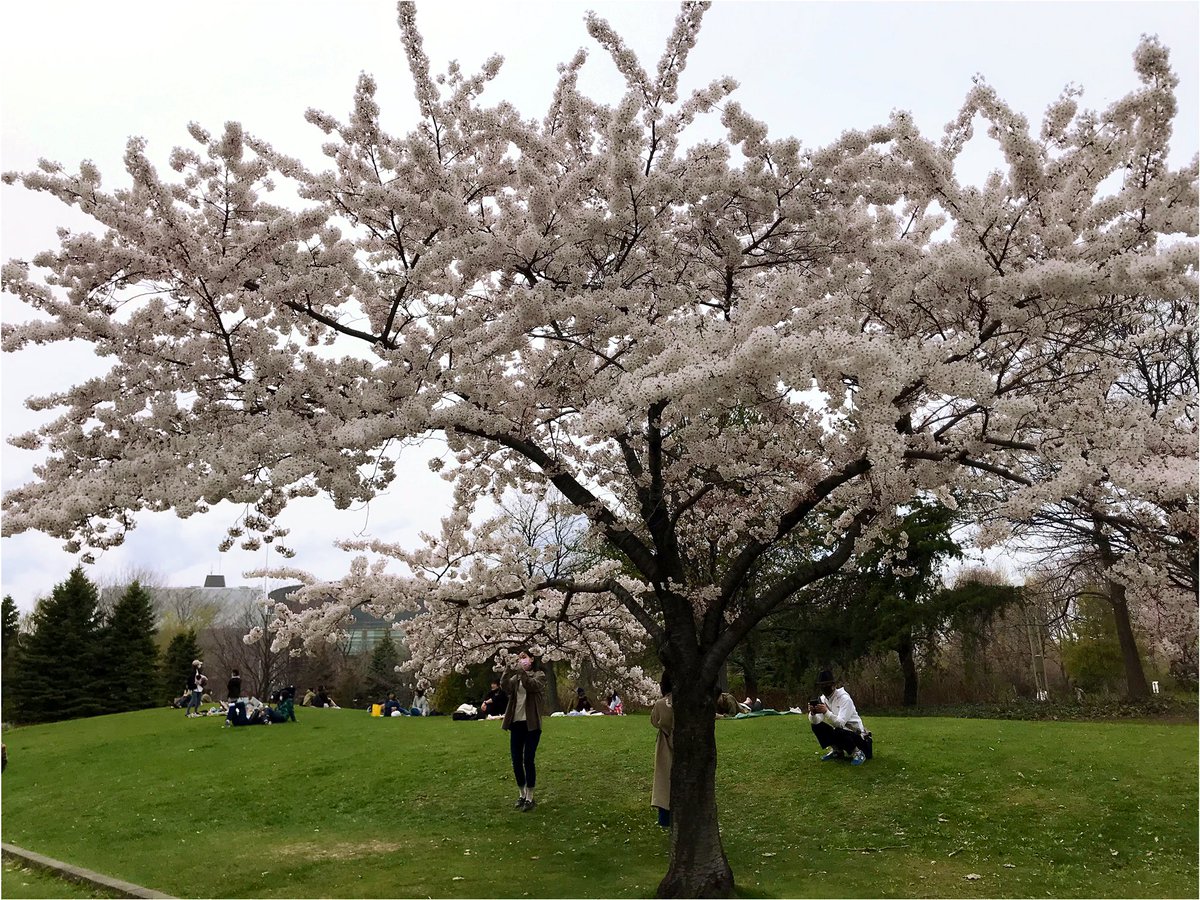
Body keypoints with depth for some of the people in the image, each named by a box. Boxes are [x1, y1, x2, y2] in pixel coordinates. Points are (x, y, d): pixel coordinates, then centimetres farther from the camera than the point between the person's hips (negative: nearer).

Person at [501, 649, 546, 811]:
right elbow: (505, 687, -6)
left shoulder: (539, 675, 3)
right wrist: (508, 670, -22)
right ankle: (522, 795, 21)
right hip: (516, 723, 5)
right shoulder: (515, 677, 15)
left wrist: (522, 671, -29)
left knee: (528, 760, -6)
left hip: (531, 724, -5)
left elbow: (533, 686, -19)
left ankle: (530, 798, 4)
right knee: (516, 761, 7)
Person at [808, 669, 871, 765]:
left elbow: (840, 723, -35)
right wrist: (812, 713, -36)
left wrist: (826, 712, -49)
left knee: (838, 733, -36)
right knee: (816, 726, -10)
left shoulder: (845, 699, -22)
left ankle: (858, 753, -8)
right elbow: (816, 721, -14)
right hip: (838, 730, 7)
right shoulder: (823, 699, -2)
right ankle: (837, 751, 9)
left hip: (855, 734, -7)